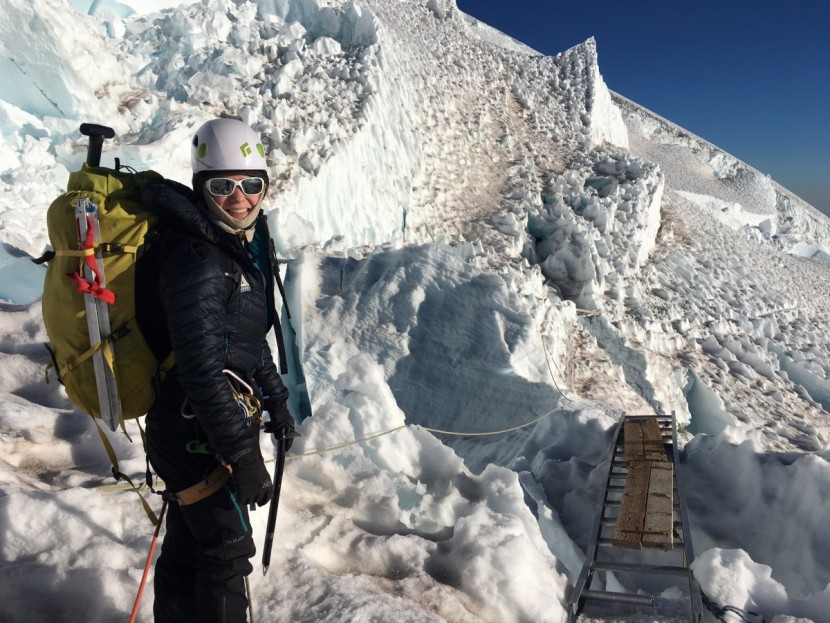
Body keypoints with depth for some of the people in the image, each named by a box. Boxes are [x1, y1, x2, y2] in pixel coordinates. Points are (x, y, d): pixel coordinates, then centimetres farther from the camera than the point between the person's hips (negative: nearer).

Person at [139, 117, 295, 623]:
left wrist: (275, 399, 19)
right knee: (228, 551, 5)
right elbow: (203, 370, -27)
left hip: (195, 430, 9)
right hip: (198, 433, -9)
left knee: (188, 543, 23)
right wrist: (243, 457, -24)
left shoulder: (244, 244, 8)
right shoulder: (197, 259, -23)